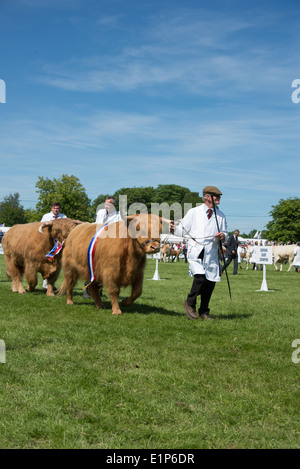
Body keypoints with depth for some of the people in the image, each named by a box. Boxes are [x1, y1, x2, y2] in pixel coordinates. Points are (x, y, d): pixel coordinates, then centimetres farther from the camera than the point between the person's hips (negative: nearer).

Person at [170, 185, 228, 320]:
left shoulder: (220, 216, 15)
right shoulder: (194, 212, 5)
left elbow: (225, 233, 23)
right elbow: (183, 229, 5)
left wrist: (223, 236, -1)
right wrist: (174, 228, -16)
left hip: (212, 254, 4)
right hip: (196, 252, -4)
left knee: (210, 282, 3)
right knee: (200, 276, -24)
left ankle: (204, 312, 21)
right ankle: (190, 303, 0)